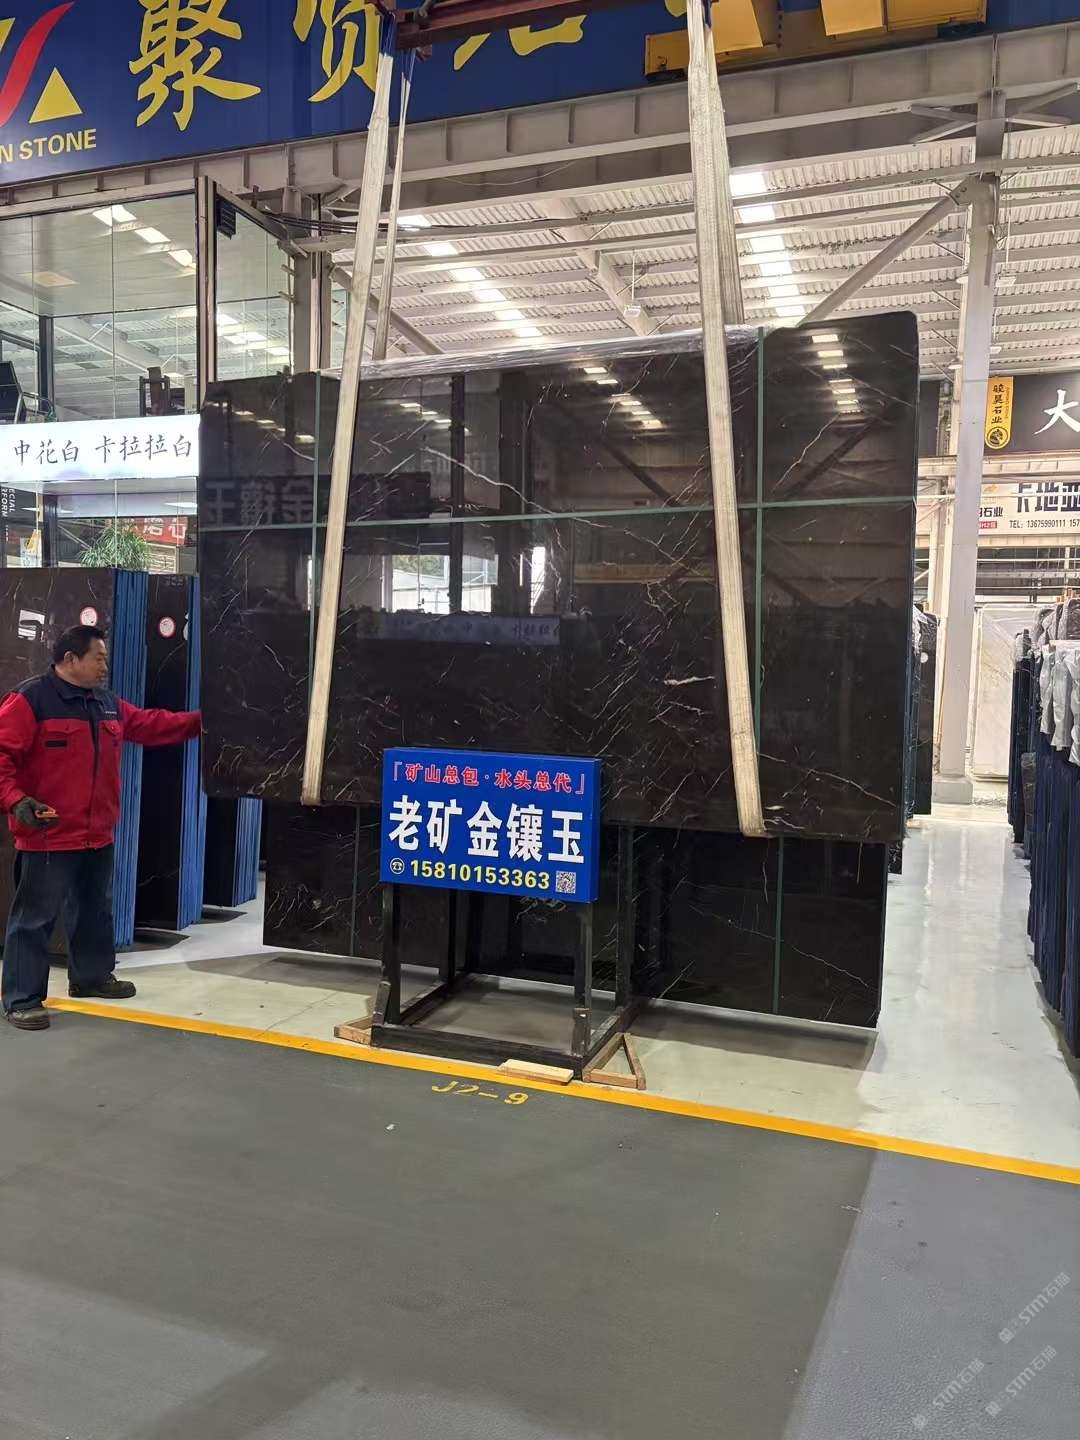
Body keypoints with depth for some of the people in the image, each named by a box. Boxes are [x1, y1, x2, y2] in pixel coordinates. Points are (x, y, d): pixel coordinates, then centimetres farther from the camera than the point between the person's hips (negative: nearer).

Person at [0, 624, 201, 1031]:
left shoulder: (109, 704, 13)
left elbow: (150, 725, 21)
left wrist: (199, 720, 16)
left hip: (98, 834, 9)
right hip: (48, 836, -8)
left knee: (95, 911, 20)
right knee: (35, 918, -1)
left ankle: (91, 976, 37)